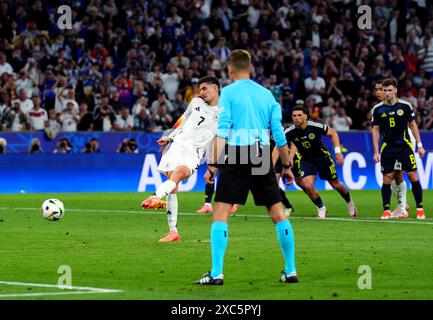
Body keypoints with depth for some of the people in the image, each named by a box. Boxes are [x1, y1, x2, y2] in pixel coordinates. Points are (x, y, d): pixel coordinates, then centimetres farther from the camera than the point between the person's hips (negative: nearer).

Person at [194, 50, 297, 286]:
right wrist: (286, 165, 21)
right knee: (277, 213, 11)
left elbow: (222, 131, -9)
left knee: (220, 213, -3)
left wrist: (214, 164, -10)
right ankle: (290, 271, 13)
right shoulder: (266, 94, 13)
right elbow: (279, 133, 12)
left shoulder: (228, 92, 1)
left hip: (237, 156, -4)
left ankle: (216, 273, -11)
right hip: (263, 157, 4)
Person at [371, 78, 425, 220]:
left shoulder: (405, 106, -4)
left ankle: (419, 208, 5)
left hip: (405, 145, 0)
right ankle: (386, 210, 6)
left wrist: (419, 145, 4)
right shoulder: (378, 109, -3)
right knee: (387, 178, -2)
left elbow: (413, 125, 5)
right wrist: (376, 152, -3)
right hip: (387, 148, 0)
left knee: (413, 176, -4)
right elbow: (375, 130, 2)